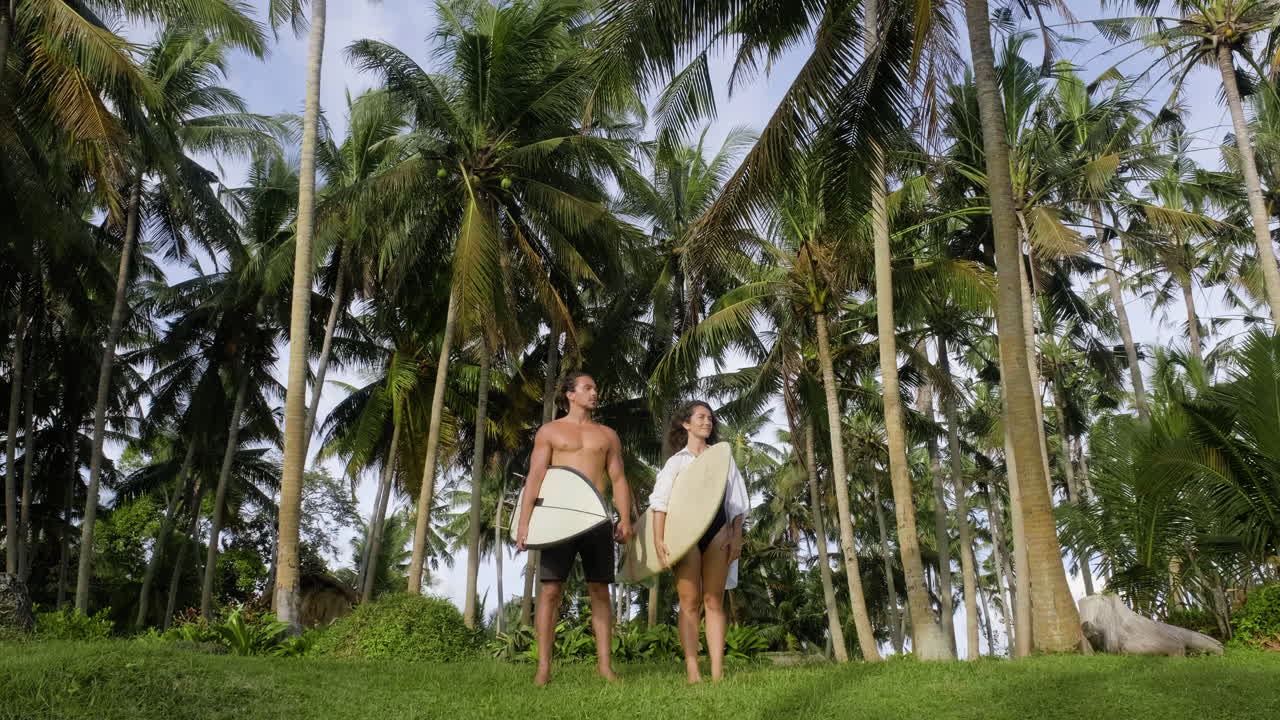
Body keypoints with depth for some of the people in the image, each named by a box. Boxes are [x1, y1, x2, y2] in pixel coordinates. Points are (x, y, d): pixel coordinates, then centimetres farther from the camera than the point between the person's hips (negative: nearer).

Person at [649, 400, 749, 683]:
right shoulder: (676, 461, 11)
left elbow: (737, 501, 14)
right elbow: (659, 502, 0)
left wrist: (737, 536, 1)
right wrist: (659, 541, -13)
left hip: (718, 530, 1)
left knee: (714, 602, -1)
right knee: (690, 602, -4)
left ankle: (718, 671, -4)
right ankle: (692, 672, -6)